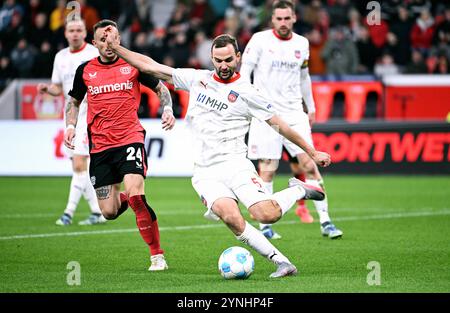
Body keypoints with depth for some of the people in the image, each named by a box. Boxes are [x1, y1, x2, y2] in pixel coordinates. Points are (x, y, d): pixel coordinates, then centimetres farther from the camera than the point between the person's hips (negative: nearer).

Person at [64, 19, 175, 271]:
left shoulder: (133, 64, 1)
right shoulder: (85, 71, 8)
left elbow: (161, 88, 12)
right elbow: (74, 101, 22)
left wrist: (168, 110, -5)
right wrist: (71, 125, 5)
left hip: (130, 138, -3)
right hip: (99, 145, 3)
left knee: (135, 193, -25)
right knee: (109, 213, 0)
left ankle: (157, 255, -14)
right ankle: (120, 196, 40)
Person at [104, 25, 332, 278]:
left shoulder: (246, 93, 1)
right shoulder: (197, 79, 10)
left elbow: (279, 124, 6)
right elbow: (151, 67, 14)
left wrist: (312, 152, 8)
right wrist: (116, 48, 7)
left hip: (235, 164, -2)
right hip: (205, 172, 2)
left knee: (267, 215, -25)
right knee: (232, 219, -28)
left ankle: (298, 190, 8)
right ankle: (281, 262, -20)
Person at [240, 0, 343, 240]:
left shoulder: (302, 44, 10)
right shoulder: (260, 40, -3)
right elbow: (244, 72, -2)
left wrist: (310, 107, 27)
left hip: (294, 113, 3)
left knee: (309, 164, -5)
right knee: (267, 170, -5)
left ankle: (325, 222, -1)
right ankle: (265, 225, 5)